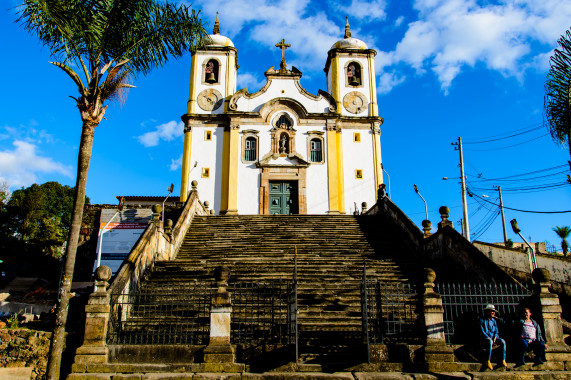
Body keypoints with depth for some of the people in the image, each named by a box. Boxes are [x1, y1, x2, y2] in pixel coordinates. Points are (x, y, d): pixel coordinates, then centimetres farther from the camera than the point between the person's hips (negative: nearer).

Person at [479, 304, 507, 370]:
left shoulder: (494, 321, 19)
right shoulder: (482, 320, 3)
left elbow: (496, 331, 15)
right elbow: (482, 331, -4)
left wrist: (495, 337, -6)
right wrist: (488, 338, -16)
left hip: (493, 337, 5)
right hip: (485, 338, -5)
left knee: (503, 341, -26)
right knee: (490, 342, -39)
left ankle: (503, 360, -23)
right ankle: (488, 361, -33)